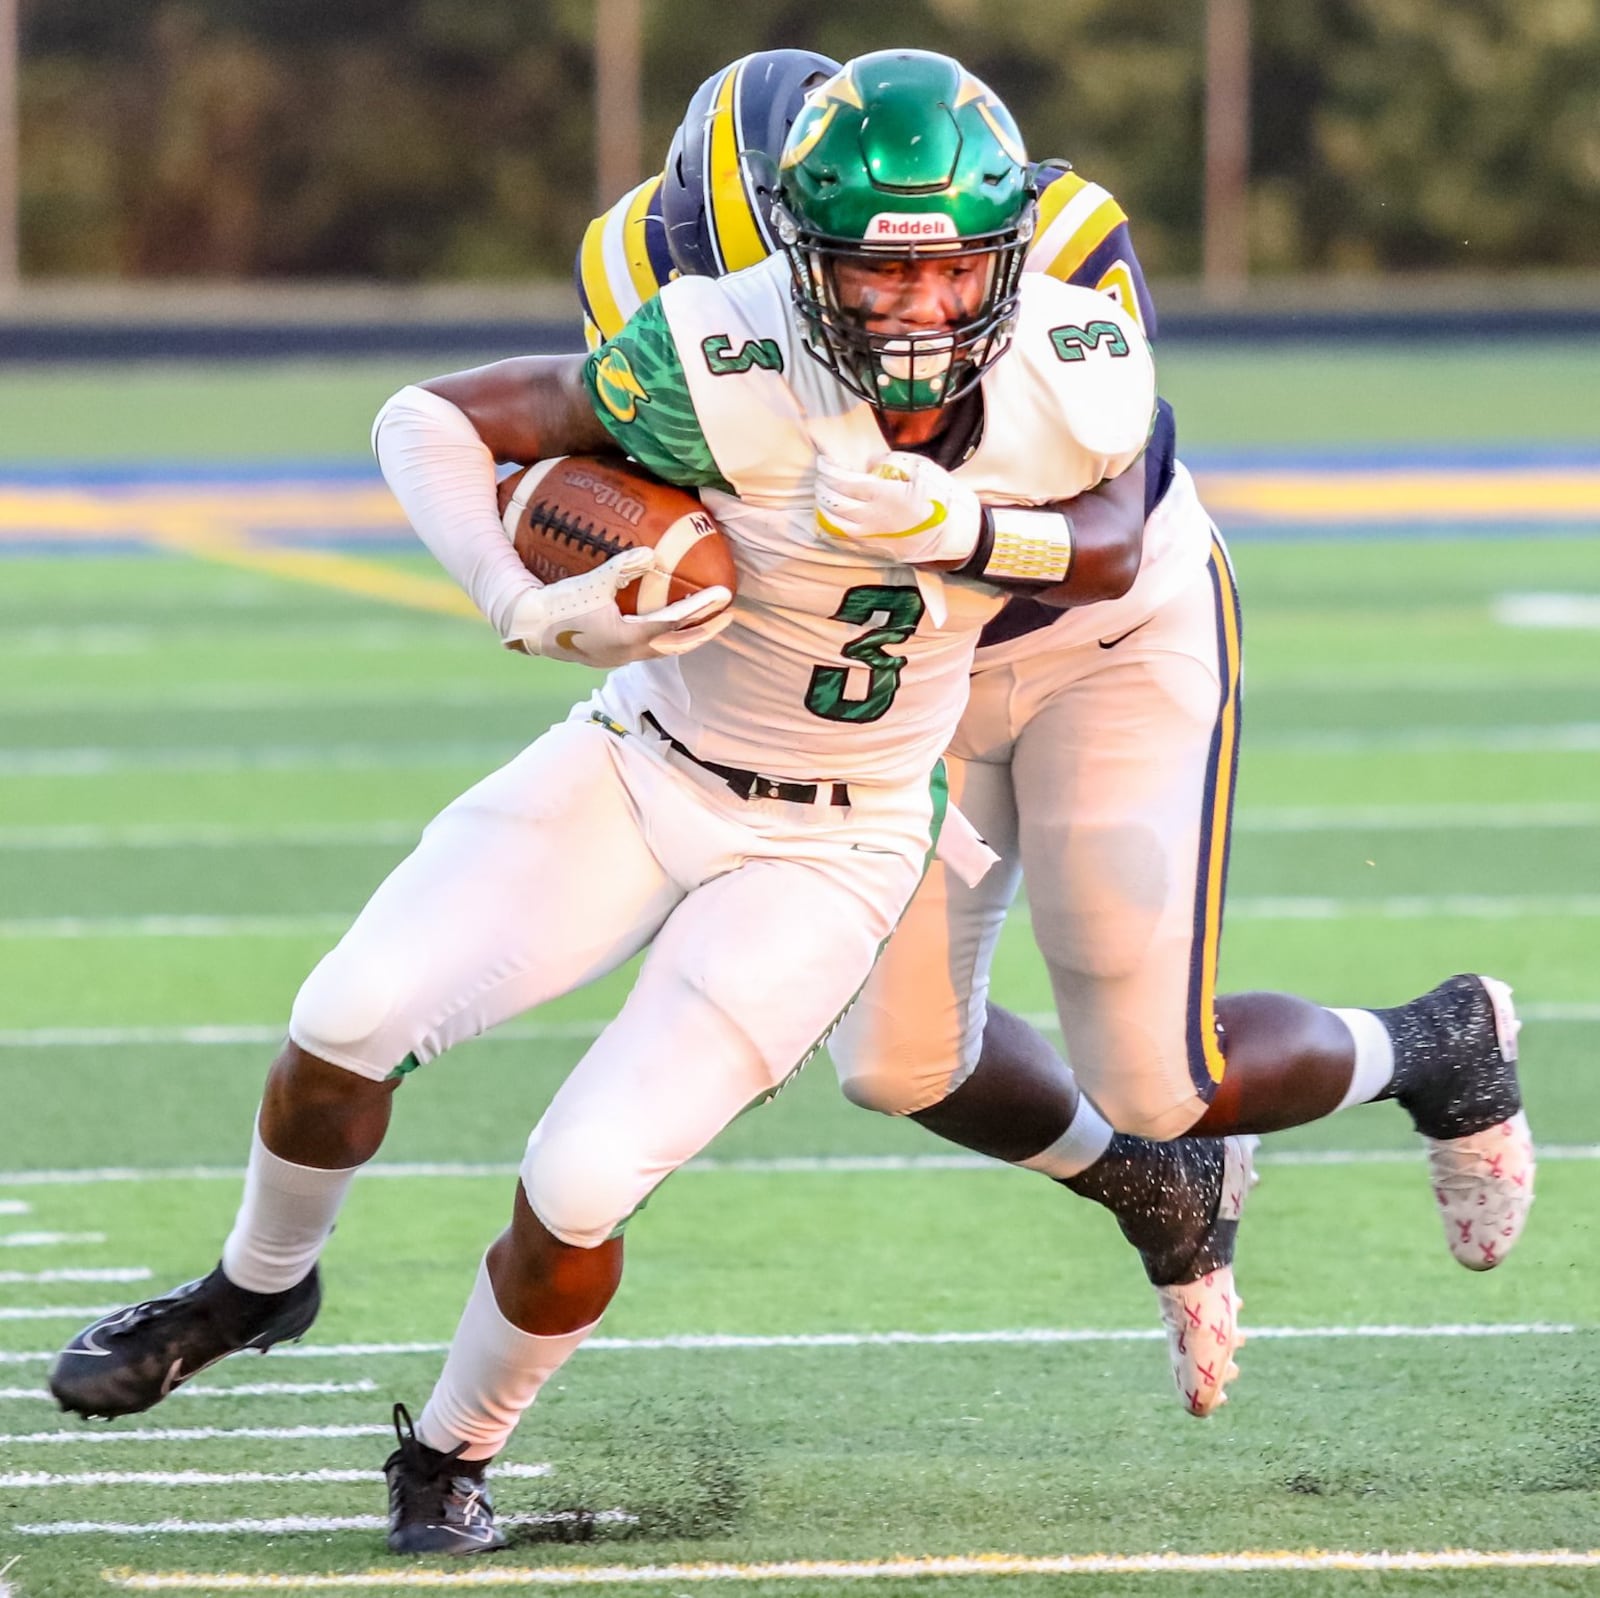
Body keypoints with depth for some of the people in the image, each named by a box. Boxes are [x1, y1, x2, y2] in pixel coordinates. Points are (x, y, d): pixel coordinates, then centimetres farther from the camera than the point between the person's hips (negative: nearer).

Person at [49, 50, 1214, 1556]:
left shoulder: (1074, 387, -20)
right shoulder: (721, 372, -26)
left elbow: (1105, 553, 1)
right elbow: (429, 415, -15)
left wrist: (968, 531, -21)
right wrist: (536, 611, -31)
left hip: (829, 851, 0)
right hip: (641, 766, 0)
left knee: (581, 1189, -14)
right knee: (351, 1019, -11)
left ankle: (451, 1450, 16)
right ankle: (259, 1286, 23)